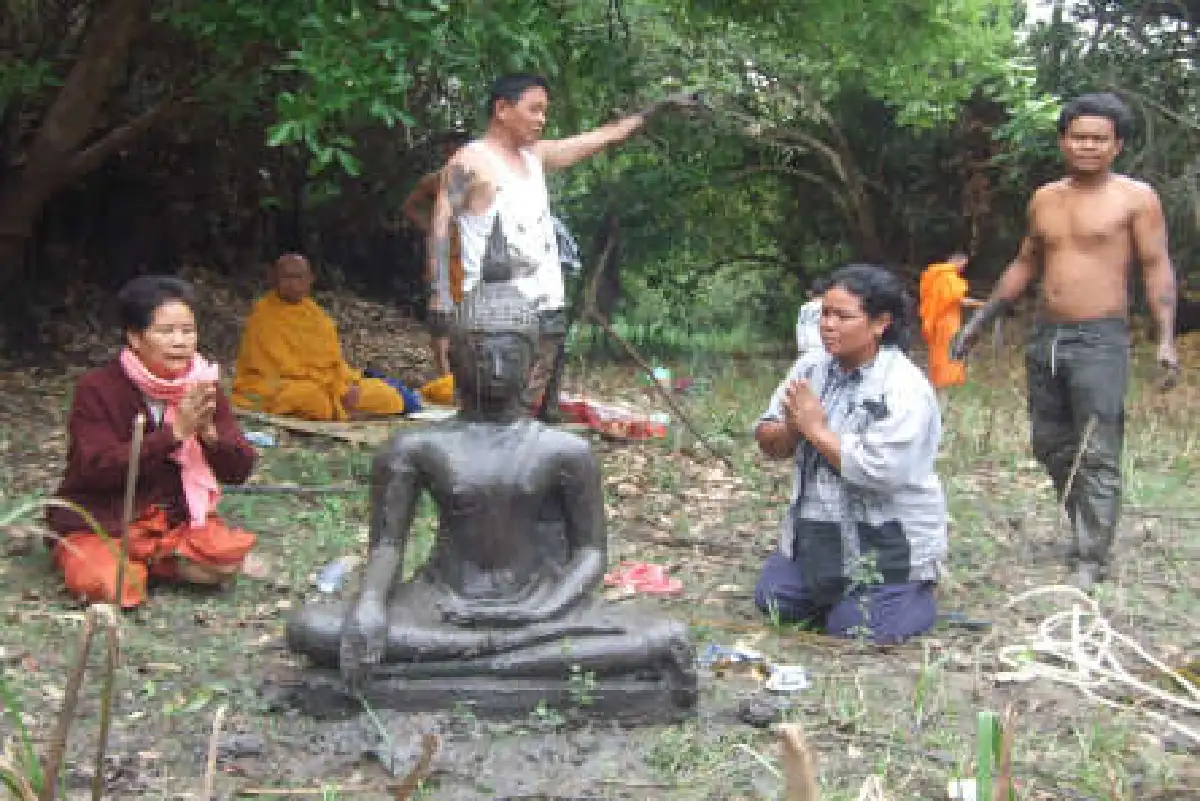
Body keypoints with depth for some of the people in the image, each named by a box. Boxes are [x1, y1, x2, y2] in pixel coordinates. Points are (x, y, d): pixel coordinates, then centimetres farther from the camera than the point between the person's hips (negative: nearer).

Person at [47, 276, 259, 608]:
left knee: (227, 558, -24)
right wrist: (175, 432, -30)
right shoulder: (97, 388, -13)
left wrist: (208, 432, -24)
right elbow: (98, 469, -23)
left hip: (174, 519, 3)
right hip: (99, 525, -3)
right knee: (108, 584, -32)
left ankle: (146, 559, 0)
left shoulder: (202, 388, -1)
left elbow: (239, 470, -3)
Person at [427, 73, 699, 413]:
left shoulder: (536, 156, 17)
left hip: (546, 309, 8)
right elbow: (440, 228, -10)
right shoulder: (471, 162, -4)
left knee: (525, 410, 8)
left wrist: (659, 107, 26)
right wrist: (440, 295, -21)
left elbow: (601, 138, 23)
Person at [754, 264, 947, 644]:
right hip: (818, 531, 7)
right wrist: (791, 430, -20)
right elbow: (768, 441, 3)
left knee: (851, 629, -8)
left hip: (886, 542, -7)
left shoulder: (905, 387, -21)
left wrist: (816, 428, -21)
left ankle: (917, 592, 20)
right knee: (772, 603, 6)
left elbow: (879, 472, -30)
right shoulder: (811, 367, -1)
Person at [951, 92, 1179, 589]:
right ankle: (1086, 531, 28)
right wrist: (981, 320, 19)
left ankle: (1091, 561, -3)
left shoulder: (1136, 198, -3)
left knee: (1097, 457, -7)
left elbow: (1157, 268, -6)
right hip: (1045, 338, 6)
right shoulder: (1044, 199, 13)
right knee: (1050, 446, 12)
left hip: (1100, 342, -6)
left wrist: (1166, 337, -16)